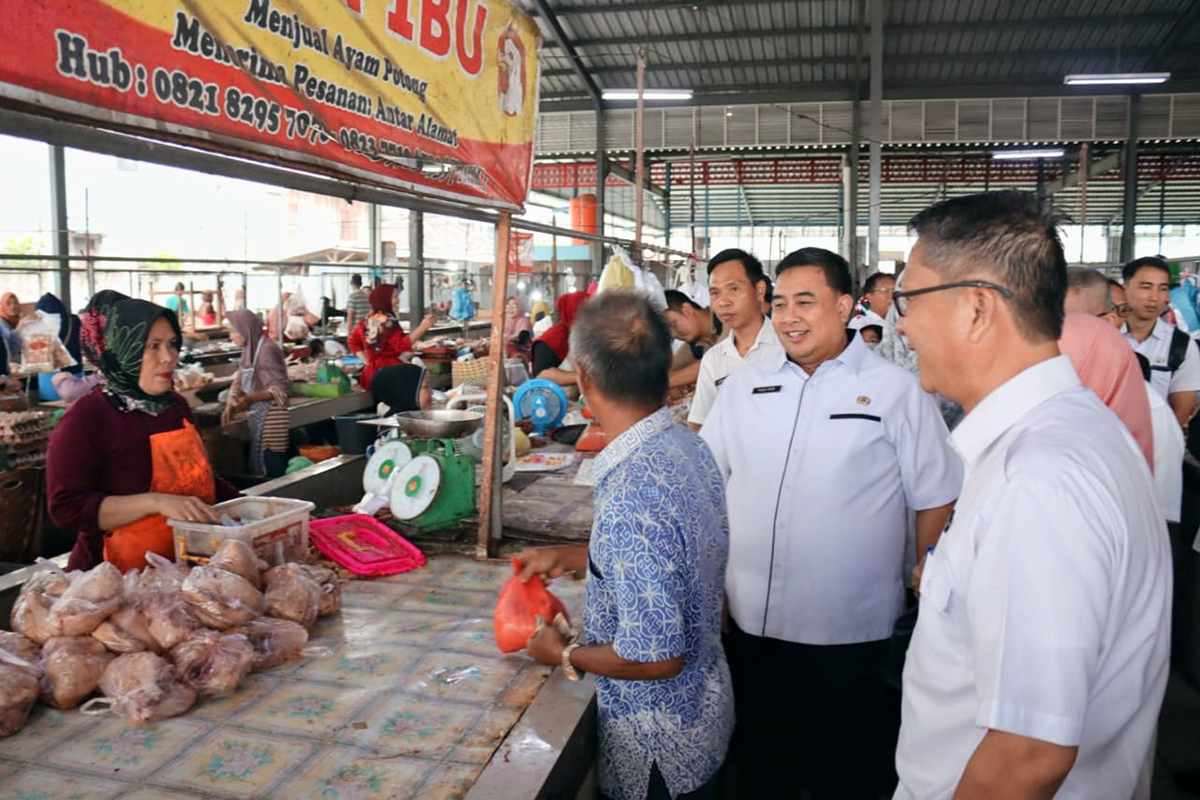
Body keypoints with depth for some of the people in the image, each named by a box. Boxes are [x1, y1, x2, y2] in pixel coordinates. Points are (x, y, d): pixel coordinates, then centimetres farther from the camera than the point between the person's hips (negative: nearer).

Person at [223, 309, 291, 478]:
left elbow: (281, 387, -21)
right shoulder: (249, 349, 10)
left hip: (270, 419, -9)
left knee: (272, 471, -4)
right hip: (257, 417, 9)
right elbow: (239, 382, 13)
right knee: (259, 465, 13)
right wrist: (230, 404, -4)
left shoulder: (267, 349, -16)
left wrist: (250, 399, -31)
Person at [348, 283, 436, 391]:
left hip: (372, 372, 8)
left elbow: (352, 342, 18)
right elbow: (402, 345, -23)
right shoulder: (389, 322, -15)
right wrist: (422, 327, -26)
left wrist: (366, 361, 15)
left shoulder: (366, 321, 9)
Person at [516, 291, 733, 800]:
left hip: (659, 748, -8)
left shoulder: (630, 495, -35)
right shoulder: (686, 444, -7)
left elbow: (657, 657, -30)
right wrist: (569, 558, 12)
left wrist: (564, 656, -13)